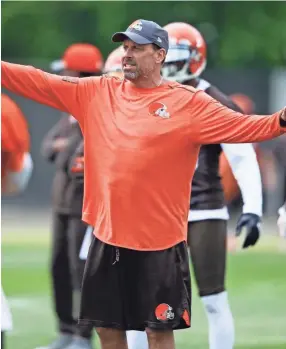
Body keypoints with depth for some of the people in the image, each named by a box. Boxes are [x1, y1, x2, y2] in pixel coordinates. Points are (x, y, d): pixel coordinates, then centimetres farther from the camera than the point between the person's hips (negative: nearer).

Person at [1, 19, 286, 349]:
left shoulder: (188, 102, -6)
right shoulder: (98, 92, 6)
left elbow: (242, 126, -14)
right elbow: (39, 82, 5)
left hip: (160, 239, -4)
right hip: (108, 235, 4)